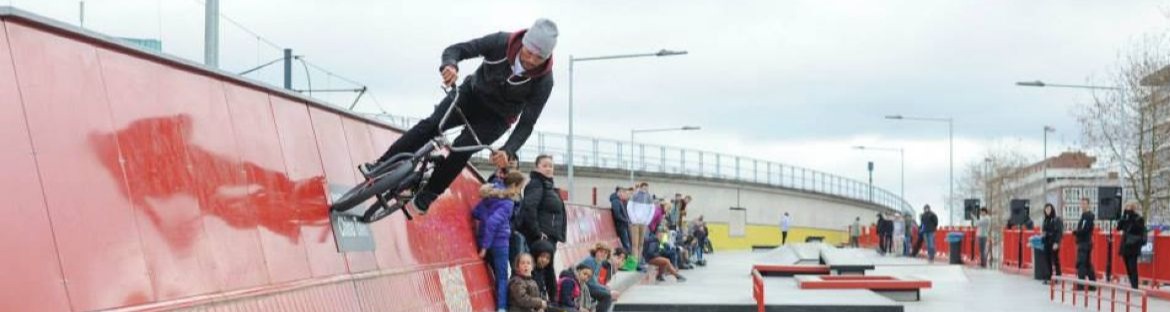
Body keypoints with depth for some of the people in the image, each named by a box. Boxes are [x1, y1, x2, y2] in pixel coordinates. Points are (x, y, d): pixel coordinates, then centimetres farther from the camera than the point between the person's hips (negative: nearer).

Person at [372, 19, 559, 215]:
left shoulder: (543, 81, -28)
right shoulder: (502, 42, -25)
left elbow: (527, 124, -25)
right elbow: (456, 50, -22)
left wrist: (508, 150, -41)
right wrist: (450, 65, -46)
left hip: (496, 118, -2)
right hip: (472, 94, 2)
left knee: (462, 148, -22)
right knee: (430, 125, -17)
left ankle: (425, 198, -7)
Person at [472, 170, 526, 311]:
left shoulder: (491, 194, 10)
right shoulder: (507, 202, -14)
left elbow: (475, 212, 10)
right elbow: (492, 222, -24)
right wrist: (485, 246, -19)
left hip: (487, 241, 7)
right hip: (499, 242, -7)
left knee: (498, 275, 16)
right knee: (502, 278, 0)